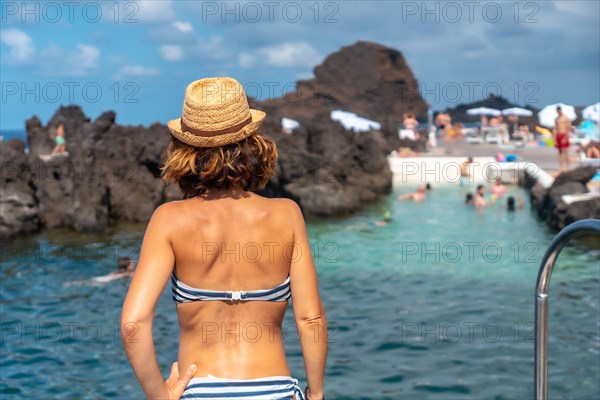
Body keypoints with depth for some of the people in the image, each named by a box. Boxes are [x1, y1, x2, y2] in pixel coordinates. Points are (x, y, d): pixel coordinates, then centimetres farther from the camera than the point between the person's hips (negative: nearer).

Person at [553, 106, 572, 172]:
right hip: (558, 136, 6)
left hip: (564, 136, -6)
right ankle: (561, 168, 4)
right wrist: (555, 140, 6)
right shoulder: (556, 119, 15)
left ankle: (568, 167, -9)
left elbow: (568, 129, -8)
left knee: (565, 152, -10)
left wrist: (565, 138, -16)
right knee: (560, 152, 4)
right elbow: (555, 129, 13)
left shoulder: (566, 118, -2)